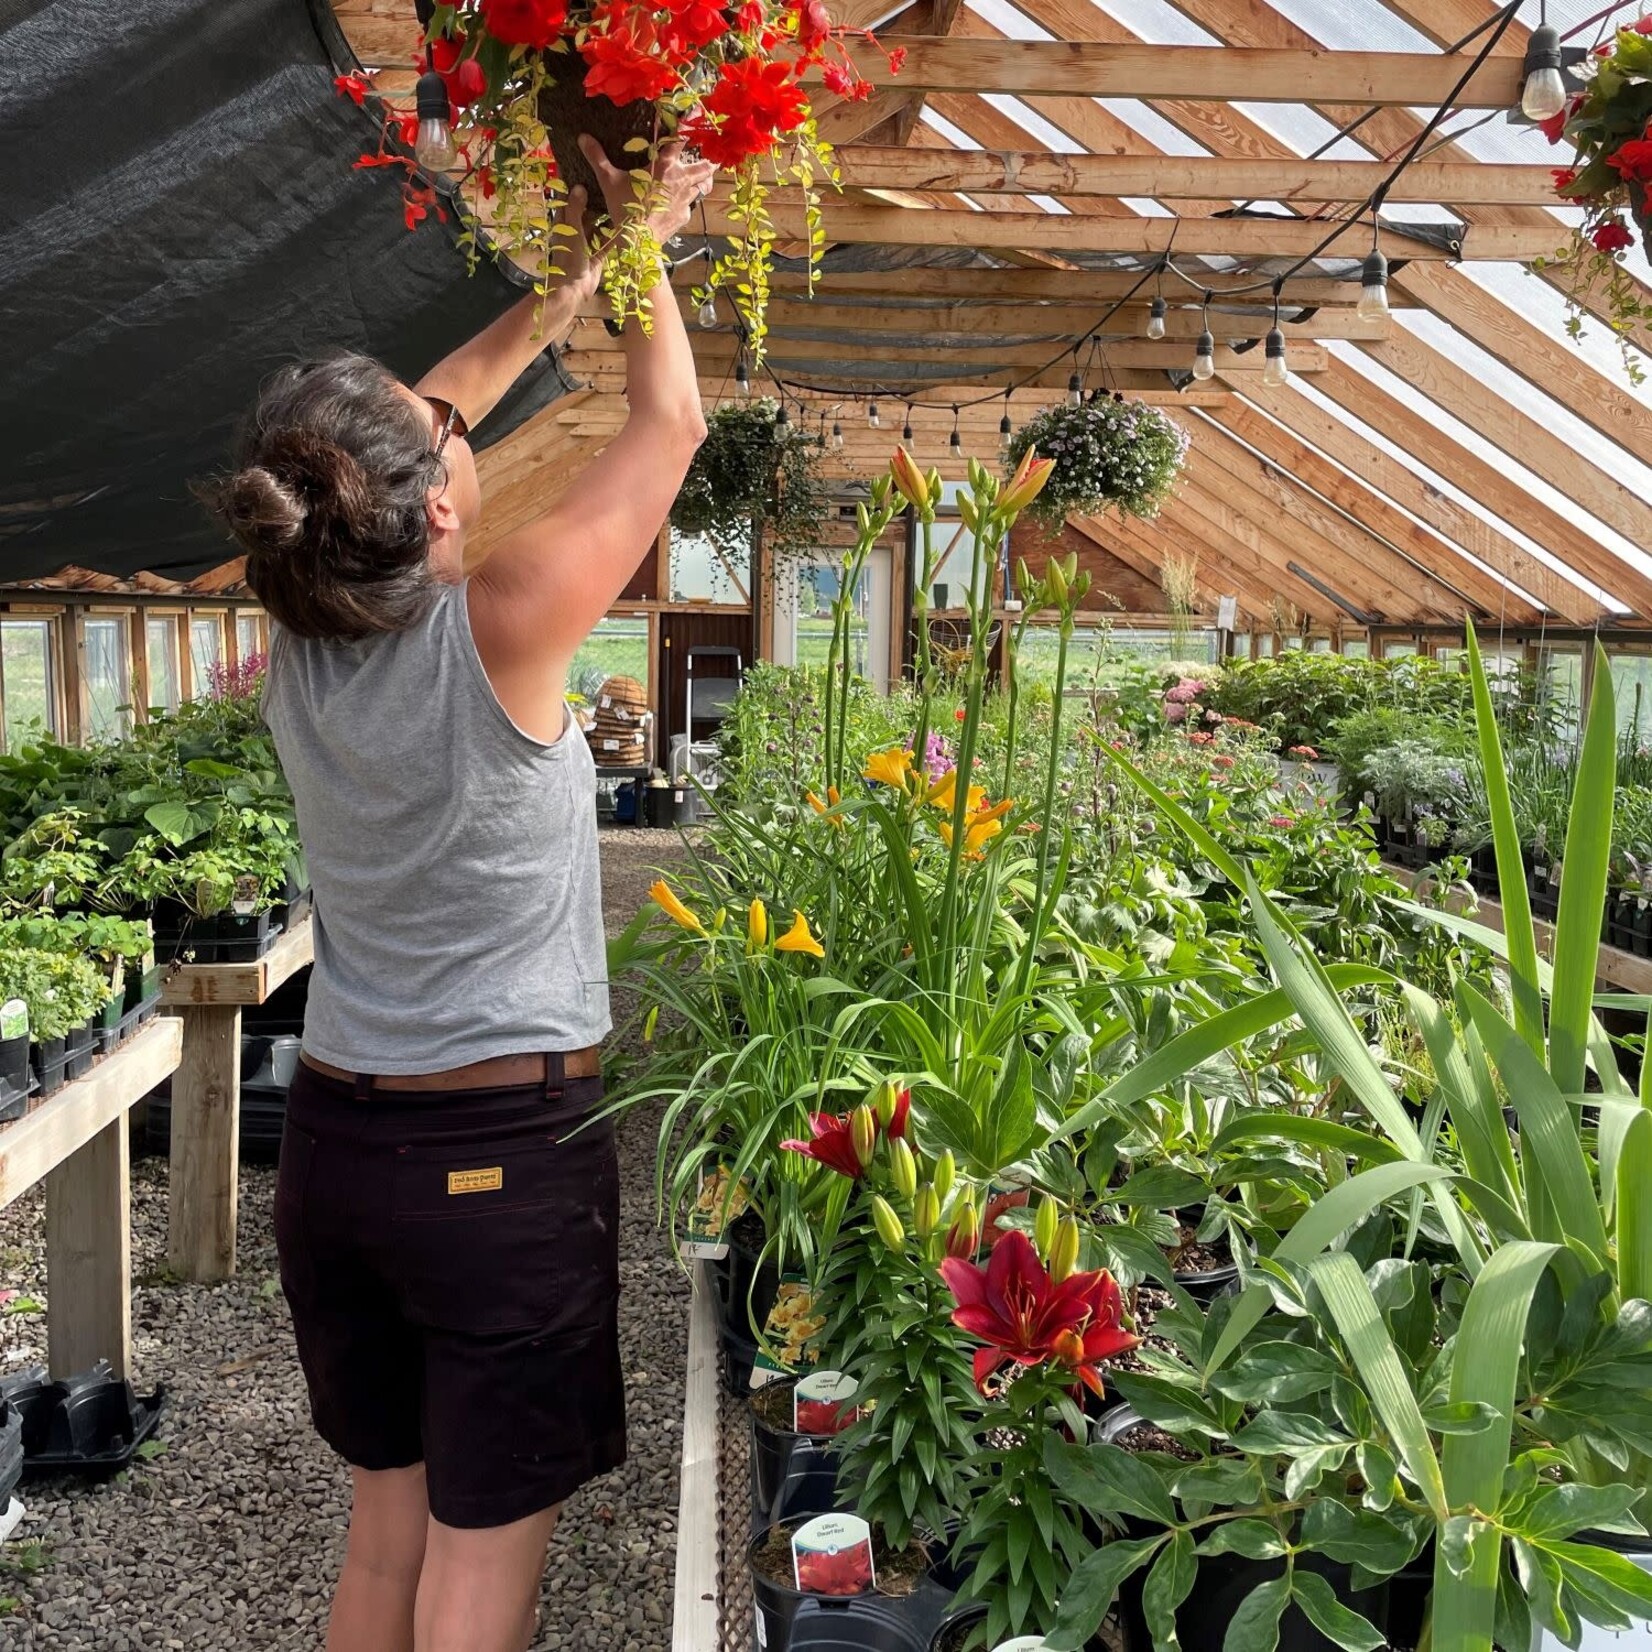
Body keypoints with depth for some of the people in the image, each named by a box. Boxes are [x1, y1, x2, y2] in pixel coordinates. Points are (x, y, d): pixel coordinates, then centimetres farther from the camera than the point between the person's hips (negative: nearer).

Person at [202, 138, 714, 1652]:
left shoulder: (301, 644, -4)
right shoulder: (499, 632, -20)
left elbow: (432, 412, 11)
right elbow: (669, 426, -5)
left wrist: (583, 264, 19)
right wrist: (638, 240, 11)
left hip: (335, 1135, 6)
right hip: (506, 1150, -6)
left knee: (386, 1524, 22)